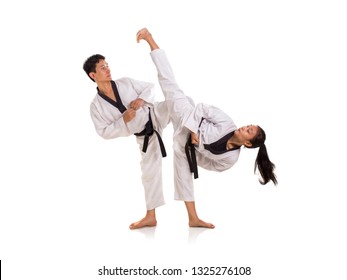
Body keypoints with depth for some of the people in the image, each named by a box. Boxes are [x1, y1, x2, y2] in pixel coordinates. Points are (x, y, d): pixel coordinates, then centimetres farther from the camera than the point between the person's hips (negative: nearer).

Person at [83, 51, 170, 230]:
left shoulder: (125, 82, -7)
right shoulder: (96, 105, -9)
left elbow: (149, 87, 3)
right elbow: (104, 132, -9)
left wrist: (142, 99, -19)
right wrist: (124, 120, -22)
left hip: (156, 115, 0)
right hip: (145, 137, 0)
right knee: (149, 172, 7)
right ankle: (150, 216, 19)